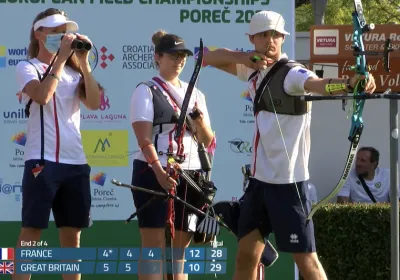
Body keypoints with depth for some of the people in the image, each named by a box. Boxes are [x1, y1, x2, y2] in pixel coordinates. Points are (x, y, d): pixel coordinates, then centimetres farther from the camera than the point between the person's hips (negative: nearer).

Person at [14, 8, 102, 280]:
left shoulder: (72, 71, 15)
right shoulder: (27, 68, 2)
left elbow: (94, 103, 1)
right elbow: (42, 95, -18)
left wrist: (83, 62, -3)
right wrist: (60, 58, -12)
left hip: (76, 161, 5)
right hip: (42, 160, -5)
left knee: (72, 232, 7)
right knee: (32, 230, -6)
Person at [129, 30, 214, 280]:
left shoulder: (195, 94, 16)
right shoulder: (146, 91, -1)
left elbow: (207, 141, 14)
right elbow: (144, 139, -12)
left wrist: (200, 123, -8)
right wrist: (160, 173, -25)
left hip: (189, 176, 5)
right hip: (155, 174, -5)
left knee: (179, 247, 6)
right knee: (154, 245, -10)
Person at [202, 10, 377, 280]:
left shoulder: (292, 73, -15)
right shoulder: (254, 69, 9)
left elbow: (318, 84, -35)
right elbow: (209, 57, 10)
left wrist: (348, 83, -59)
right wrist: (244, 57, -9)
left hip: (288, 181, -8)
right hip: (260, 179, 8)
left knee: (306, 258, -8)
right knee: (246, 254, 12)